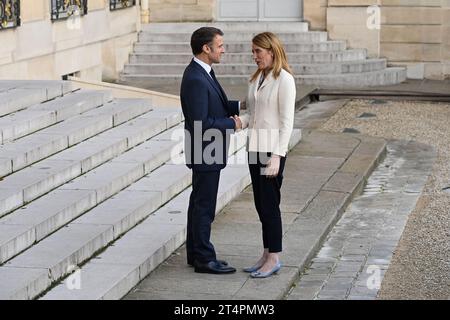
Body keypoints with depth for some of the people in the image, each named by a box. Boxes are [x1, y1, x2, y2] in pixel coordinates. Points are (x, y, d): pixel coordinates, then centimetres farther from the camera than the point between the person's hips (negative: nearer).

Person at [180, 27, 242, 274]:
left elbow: (217, 106, 18)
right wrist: (232, 124, -16)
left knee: (199, 203, 17)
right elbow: (201, 122, -26)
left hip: (206, 152, 10)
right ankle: (204, 259, 7)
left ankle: (195, 253, 27)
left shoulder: (202, 73, 8)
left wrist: (241, 106, 5)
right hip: (205, 152, -10)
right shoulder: (195, 79, -24)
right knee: (204, 206, -1)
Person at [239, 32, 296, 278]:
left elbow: (287, 122, -14)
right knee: (261, 204, 11)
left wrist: (276, 156, -18)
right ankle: (267, 256, 20)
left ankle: (274, 258, 7)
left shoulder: (284, 80, -12)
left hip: (272, 150, -8)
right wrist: (241, 121, -4)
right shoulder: (256, 79, 12)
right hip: (255, 148, 8)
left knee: (269, 205, -2)